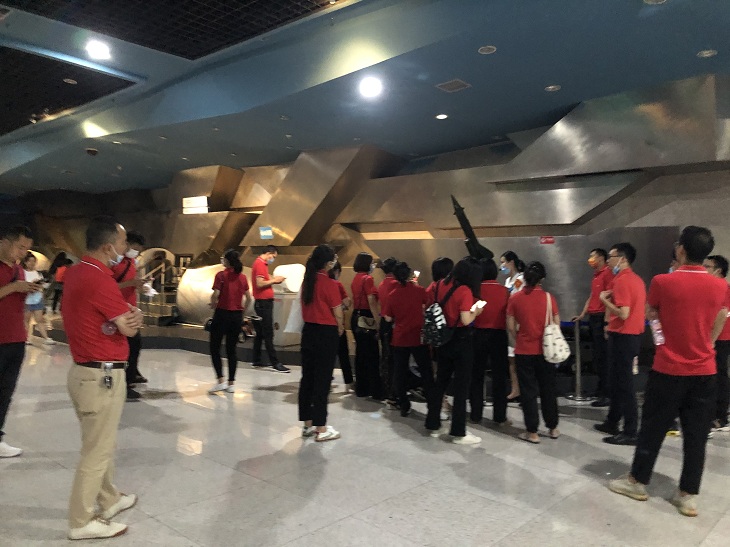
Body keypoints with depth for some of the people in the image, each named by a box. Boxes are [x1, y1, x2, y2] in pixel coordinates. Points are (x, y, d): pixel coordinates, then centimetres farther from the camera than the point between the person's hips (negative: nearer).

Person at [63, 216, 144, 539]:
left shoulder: (75, 273, 8)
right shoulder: (99, 279, -23)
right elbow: (130, 328, -16)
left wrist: (126, 314, -10)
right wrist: (132, 316, 5)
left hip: (85, 370, 10)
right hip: (102, 376, -10)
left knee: (101, 444, 22)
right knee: (97, 450, 4)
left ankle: (109, 501, 37)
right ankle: (82, 521, 16)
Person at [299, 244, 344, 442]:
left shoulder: (307, 281, 4)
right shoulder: (329, 283, -15)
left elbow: (305, 306, 9)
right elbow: (338, 313, -10)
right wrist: (340, 329, 6)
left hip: (308, 331, 7)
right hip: (327, 334, -7)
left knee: (307, 377, 12)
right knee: (322, 380, 0)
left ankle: (308, 424, 23)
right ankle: (321, 429, 7)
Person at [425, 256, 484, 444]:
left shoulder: (441, 285, 2)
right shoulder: (465, 291, -18)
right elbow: (466, 320, -24)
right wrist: (476, 312, -6)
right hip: (461, 341, -7)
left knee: (440, 382, 17)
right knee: (461, 386, 3)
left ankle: (433, 425, 25)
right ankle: (458, 432, 9)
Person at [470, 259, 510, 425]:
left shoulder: (476, 289, -5)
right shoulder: (504, 290, -2)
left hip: (479, 334, 0)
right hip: (499, 335, 0)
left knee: (477, 375, 10)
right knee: (499, 376, 6)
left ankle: (476, 415, 14)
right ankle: (500, 417, 8)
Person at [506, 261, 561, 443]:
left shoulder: (515, 298, -7)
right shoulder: (548, 297, -7)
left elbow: (510, 326, -4)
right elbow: (557, 324, 0)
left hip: (524, 351, -1)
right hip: (545, 351, 1)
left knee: (528, 391, 7)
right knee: (548, 389, 16)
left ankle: (532, 432, 11)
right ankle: (552, 428, 27)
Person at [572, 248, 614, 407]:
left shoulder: (607, 273, -10)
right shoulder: (595, 275, 19)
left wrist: (606, 322, -20)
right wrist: (582, 315, 18)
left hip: (601, 318, -9)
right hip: (593, 318, 9)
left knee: (602, 357, -7)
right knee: (596, 356, 13)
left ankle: (607, 394, -3)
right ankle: (601, 390, 21)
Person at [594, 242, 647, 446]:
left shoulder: (622, 281, -18)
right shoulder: (636, 279, 13)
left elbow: (623, 313, -24)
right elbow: (640, 307, 19)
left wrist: (605, 299, -13)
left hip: (623, 337, -10)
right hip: (632, 335, 10)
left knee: (624, 385, -3)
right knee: (617, 382, 18)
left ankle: (630, 432, 3)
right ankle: (612, 423, 28)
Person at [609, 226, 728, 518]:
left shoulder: (663, 282, -14)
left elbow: (650, 315, 5)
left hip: (668, 370, -3)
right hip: (705, 372, 3)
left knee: (653, 428, 11)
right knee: (696, 435, 10)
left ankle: (637, 482, 24)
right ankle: (688, 496, 19)